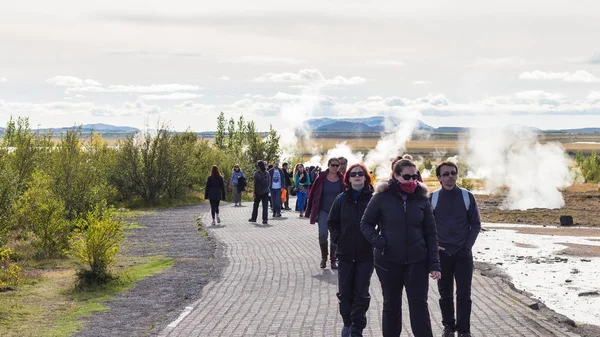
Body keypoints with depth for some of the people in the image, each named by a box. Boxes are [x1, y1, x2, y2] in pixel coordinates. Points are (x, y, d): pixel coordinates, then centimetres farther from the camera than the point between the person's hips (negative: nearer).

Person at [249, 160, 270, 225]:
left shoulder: (256, 173, -9)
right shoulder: (267, 173, 3)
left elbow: (255, 183, -10)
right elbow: (269, 182, 6)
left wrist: (254, 192, -6)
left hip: (258, 192, -3)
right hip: (266, 192, 3)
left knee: (255, 205, 14)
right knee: (265, 206, 1)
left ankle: (253, 218, 23)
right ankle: (265, 220, -4)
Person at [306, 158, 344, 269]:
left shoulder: (341, 180, 0)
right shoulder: (321, 178, -3)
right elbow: (313, 193, 1)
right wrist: (311, 211, -1)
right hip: (323, 211, -1)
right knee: (322, 234, -16)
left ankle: (333, 260, 18)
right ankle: (324, 257, 6)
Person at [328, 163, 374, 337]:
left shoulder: (373, 199, -5)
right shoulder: (342, 199, 3)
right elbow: (332, 222, 12)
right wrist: (337, 238, 1)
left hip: (366, 254, -2)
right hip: (345, 254, 2)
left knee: (361, 293, 2)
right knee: (344, 292, 7)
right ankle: (347, 322, 27)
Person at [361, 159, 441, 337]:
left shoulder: (421, 199, 0)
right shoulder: (382, 197, -5)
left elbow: (431, 233, 3)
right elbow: (366, 223, 4)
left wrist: (434, 264, -3)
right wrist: (378, 241, -14)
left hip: (417, 262, 1)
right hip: (388, 261, -1)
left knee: (419, 306, -1)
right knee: (391, 306, 12)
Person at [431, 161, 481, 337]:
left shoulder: (467, 196, 1)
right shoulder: (432, 198, 1)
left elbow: (476, 224, 6)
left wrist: (468, 245, -4)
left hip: (463, 253, 0)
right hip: (441, 253, 1)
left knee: (464, 294, 0)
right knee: (445, 294, 8)